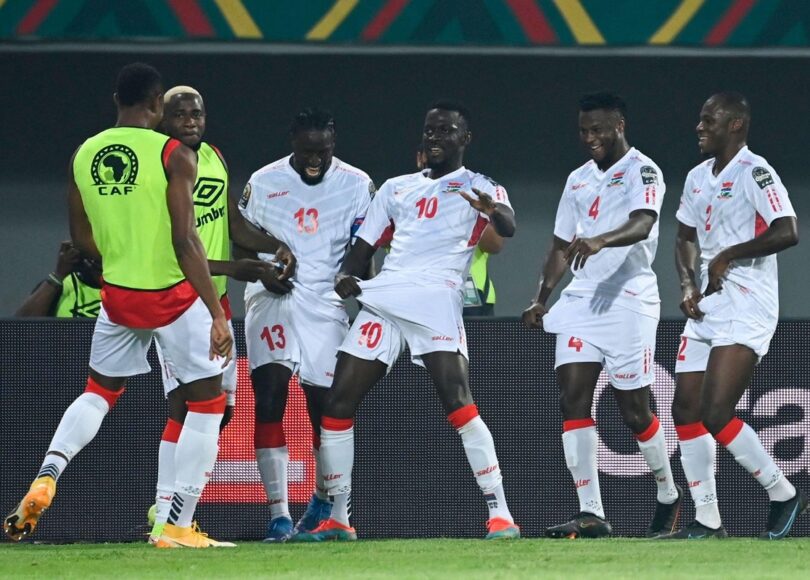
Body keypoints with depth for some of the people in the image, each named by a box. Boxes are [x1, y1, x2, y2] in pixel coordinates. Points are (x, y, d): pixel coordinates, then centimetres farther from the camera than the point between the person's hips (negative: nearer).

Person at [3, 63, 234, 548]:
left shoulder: (83, 156, 2)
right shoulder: (174, 155, -14)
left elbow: (83, 239, 11)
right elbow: (184, 240, -19)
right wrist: (218, 316, -18)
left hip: (117, 297, 5)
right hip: (174, 297, -5)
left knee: (99, 392, 24)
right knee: (207, 402, 9)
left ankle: (47, 477, 1)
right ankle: (178, 525, 5)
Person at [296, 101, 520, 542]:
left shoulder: (476, 187, 8)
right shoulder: (396, 189, 25)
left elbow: (508, 227, -12)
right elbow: (364, 245, 26)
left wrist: (493, 211, -38)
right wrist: (347, 275, 2)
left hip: (436, 302, -6)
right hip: (382, 301, 6)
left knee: (458, 402, -20)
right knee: (338, 404, -1)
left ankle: (500, 514, -18)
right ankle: (337, 519, 9)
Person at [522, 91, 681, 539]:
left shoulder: (642, 172, -5)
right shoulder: (578, 180, 18)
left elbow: (642, 224, -24)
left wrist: (600, 241, -42)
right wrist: (541, 299, 13)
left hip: (629, 297, -6)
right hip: (581, 299, 6)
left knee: (634, 410, -2)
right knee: (573, 398, -9)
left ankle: (668, 497, 21)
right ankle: (590, 514, -11)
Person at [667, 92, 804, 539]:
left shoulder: (754, 173, -12)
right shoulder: (698, 178, 14)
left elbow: (787, 232, -23)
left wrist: (728, 255, -18)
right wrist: (687, 284, 8)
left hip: (746, 310, -9)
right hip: (705, 311, 9)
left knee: (716, 414, -16)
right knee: (686, 411, 3)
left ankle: (783, 495, 1)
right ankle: (706, 520, 9)